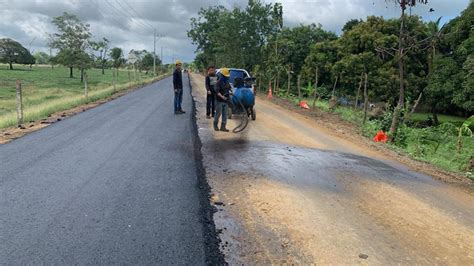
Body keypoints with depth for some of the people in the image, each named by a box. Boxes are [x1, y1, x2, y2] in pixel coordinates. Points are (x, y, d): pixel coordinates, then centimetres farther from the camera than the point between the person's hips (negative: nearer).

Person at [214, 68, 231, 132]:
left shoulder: (227, 82, 13)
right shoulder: (219, 82, -11)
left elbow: (229, 89, 27)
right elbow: (217, 91, -20)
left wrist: (230, 92, 5)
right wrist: (222, 96, -33)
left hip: (225, 101, 7)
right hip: (219, 101, -7)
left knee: (225, 114, 6)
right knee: (218, 113, 0)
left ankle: (223, 127, 11)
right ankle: (215, 125, 18)